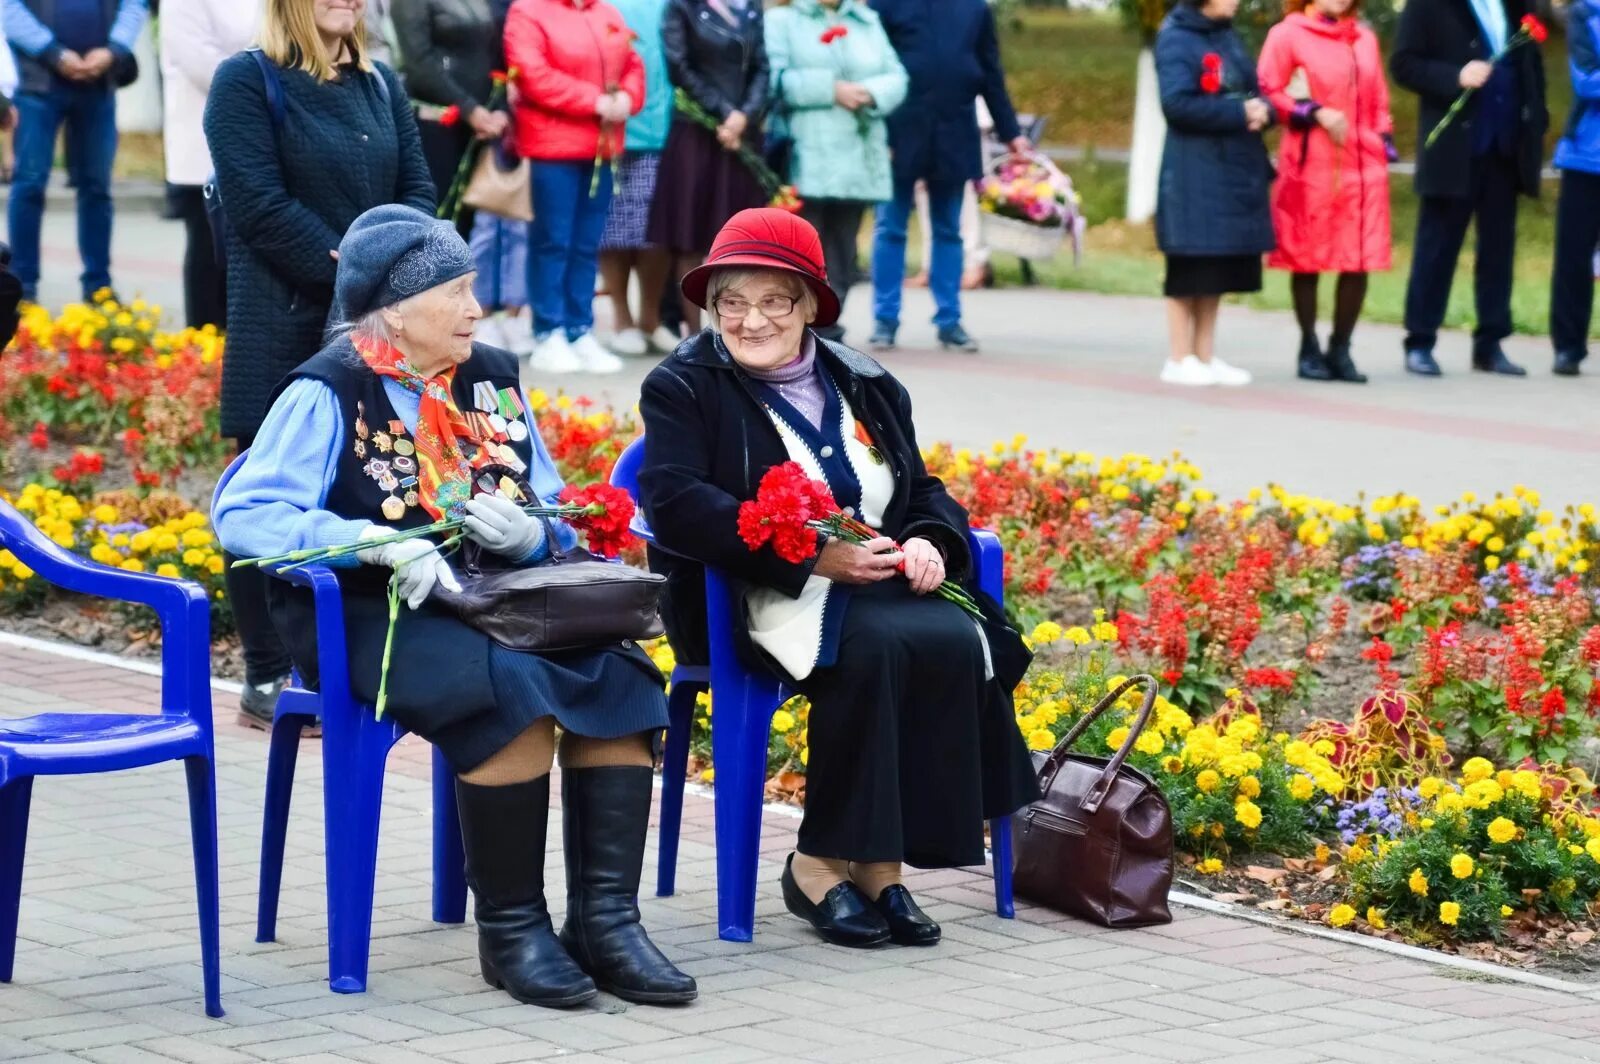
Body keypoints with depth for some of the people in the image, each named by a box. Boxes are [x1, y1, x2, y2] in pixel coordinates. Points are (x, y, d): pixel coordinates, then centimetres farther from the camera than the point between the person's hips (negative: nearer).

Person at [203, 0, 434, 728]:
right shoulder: (247, 82, -5)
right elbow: (260, 206, -13)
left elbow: (416, 189, 10)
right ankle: (267, 681, 6)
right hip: (284, 332, -5)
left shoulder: (379, 85, 13)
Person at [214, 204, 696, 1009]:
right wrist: (379, 543, -27)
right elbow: (244, 515, -16)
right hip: (364, 618, -6)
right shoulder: (330, 394, -5)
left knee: (616, 673, -22)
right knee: (510, 687, -33)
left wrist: (529, 532, -8)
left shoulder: (491, 378, 12)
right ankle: (510, 928, -20)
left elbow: (558, 516, 17)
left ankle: (605, 921, -21)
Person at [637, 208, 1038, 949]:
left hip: (880, 584, 5)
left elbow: (924, 491, 22)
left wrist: (929, 542, -5)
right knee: (874, 646, -34)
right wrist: (810, 557, -21)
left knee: (957, 644, -27)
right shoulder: (682, 388, 1)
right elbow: (675, 506, -14)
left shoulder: (868, 387, 19)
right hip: (756, 600, -5)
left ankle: (880, 860, -20)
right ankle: (822, 861, -22)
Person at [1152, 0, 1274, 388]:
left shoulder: (1228, 36, 14)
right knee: (1190, 268, -2)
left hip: (1237, 170, 7)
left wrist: (1261, 110, -7)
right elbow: (1177, 103, -19)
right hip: (1194, 172, -7)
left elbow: (1255, 93, 17)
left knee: (1217, 269, 9)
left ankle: (1206, 356, 15)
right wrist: (1239, 113, -16)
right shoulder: (1177, 38, -8)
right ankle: (1180, 359, 5)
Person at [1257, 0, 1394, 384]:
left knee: (1360, 260, 0)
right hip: (1310, 165, -4)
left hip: (1363, 165, 4)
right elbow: (1267, 93, -6)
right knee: (1307, 258, 2)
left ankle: (1340, 349, 11)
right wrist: (1314, 113, -14)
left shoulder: (1365, 38, 14)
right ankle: (1309, 350, 13)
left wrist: (1385, 144, 12)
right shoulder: (1287, 34, -2)